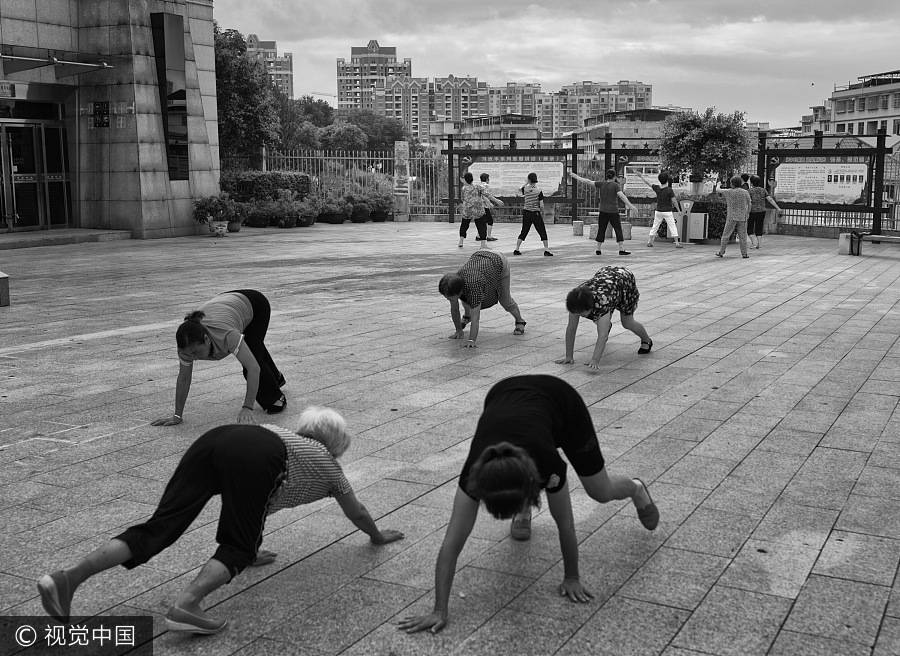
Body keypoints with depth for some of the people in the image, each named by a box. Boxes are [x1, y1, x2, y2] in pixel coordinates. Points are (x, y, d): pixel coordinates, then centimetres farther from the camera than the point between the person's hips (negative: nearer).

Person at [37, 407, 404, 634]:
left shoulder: (287, 437, 44)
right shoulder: (326, 463, 32)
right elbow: (356, 512, 47)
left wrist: (251, 546, 62)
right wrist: (378, 536, 64)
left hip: (214, 440, 6)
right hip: (253, 460, -5)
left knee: (159, 528, -2)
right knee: (238, 547, 2)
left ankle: (69, 577, -16)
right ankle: (186, 604, -23)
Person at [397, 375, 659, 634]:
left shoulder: (548, 463, -42)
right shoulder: (476, 473, -38)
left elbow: (565, 524, -23)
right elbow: (451, 545, -35)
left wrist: (572, 578, -11)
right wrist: (439, 611, -38)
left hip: (561, 400, -1)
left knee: (601, 491, 10)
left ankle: (637, 489, 45)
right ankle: (526, 510, 33)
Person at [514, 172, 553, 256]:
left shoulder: (525, 189, -2)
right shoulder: (538, 191, -9)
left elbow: (519, 189, 24)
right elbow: (541, 205, -10)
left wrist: (526, 184, 30)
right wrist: (542, 214, 2)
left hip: (526, 212, 3)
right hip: (536, 213, -3)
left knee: (523, 232, 12)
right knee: (543, 232, 5)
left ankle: (516, 249, 9)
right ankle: (546, 250, 1)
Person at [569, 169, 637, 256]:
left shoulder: (601, 184, 2)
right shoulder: (615, 185, -7)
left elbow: (588, 181, 4)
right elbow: (622, 196, -17)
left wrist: (575, 176, 10)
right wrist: (630, 205, -20)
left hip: (603, 211, 3)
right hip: (613, 211, -3)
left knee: (601, 230, 10)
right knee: (618, 230, 1)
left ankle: (598, 249, 10)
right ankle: (622, 249, -2)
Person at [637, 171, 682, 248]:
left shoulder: (657, 188, -3)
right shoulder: (670, 190, -14)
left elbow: (647, 183, 10)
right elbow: (674, 201, -13)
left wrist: (641, 176, 22)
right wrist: (679, 210, -4)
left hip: (658, 211, 4)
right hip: (667, 212, -4)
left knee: (655, 226, 14)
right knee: (672, 227, 0)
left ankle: (650, 241, 15)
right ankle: (677, 243, -2)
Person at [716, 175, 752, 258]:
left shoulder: (728, 192, -7)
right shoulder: (745, 192, -1)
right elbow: (749, 205, 6)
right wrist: (748, 213, 21)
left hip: (731, 217, -2)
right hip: (742, 217, 2)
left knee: (726, 235, 5)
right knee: (742, 236, 6)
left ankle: (721, 252, 7)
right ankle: (744, 253, 6)